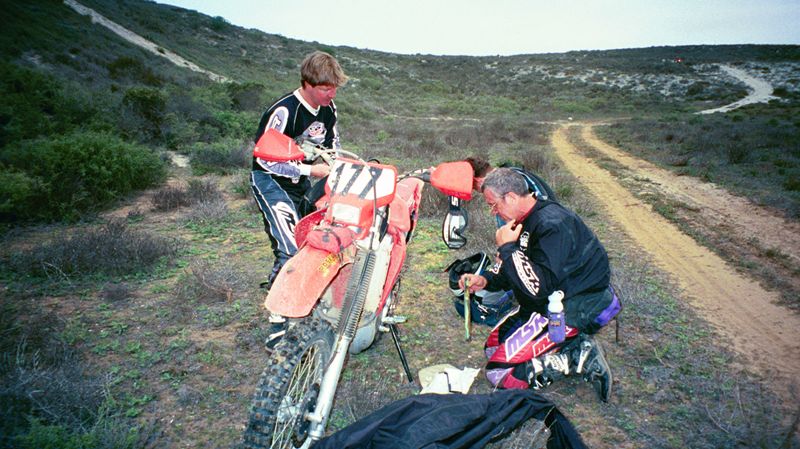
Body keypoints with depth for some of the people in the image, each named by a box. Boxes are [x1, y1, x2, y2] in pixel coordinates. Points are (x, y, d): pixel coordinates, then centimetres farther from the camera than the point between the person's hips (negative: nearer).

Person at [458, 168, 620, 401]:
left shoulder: (552, 224, -26)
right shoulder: (524, 220, 5)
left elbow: (540, 285, -32)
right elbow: (515, 269, 14)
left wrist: (507, 247, -25)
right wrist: (485, 280, -3)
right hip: (546, 302, 10)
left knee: (500, 370, -14)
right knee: (493, 345, 12)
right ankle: (575, 347, 5)